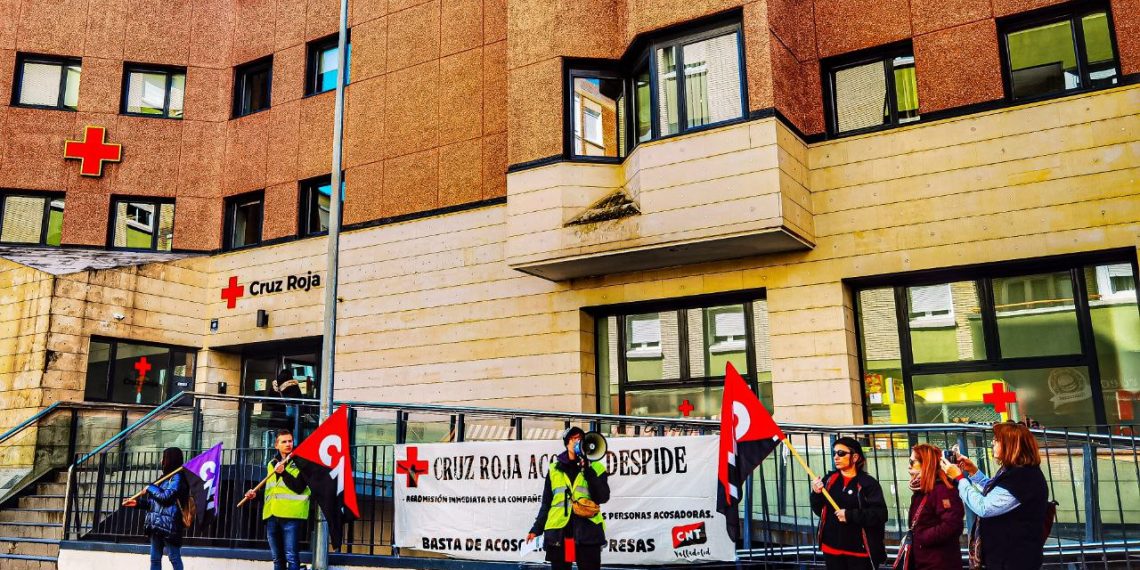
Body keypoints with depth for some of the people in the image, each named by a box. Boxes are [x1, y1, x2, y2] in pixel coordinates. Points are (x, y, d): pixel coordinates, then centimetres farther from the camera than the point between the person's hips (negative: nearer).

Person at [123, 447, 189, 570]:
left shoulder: (177, 477, -9)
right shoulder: (166, 477, 20)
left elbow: (166, 497, -18)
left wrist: (150, 488, -4)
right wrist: (138, 502, 15)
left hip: (169, 525, -10)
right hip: (157, 524, 10)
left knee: (174, 558, -5)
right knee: (155, 559, 11)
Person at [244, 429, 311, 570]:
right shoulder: (272, 464, 18)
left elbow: (299, 487, -13)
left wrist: (283, 473, -17)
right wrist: (256, 494, 9)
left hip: (290, 515, -6)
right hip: (272, 516, 7)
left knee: (291, 556, -10)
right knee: (277, 558, 10)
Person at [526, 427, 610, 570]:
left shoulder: (596, 467, 5)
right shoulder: (554, 469, 11)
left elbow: (603, 497, -8)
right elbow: (546, 503, 15)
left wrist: (587, 470, -12)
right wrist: (536, 529, 11)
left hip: (588, 533, -2)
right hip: (558, 534, 2)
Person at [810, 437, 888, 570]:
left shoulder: (868, 483, -9)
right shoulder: (829, 480, 5)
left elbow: (881, 514, -16)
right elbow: (820, 511, 11)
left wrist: (850, 515, -22)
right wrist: (816, 494, -8)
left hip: (859, 551, -4)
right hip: (832, 549, 5)